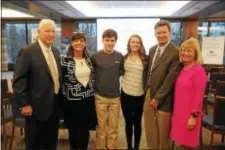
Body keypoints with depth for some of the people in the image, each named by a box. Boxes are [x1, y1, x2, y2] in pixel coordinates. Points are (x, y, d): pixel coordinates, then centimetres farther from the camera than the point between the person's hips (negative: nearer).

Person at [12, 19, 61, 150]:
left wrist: (60, 98, 11)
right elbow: (19, 80, -14)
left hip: (55, 106, 6)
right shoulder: (27, 52, -12)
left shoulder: (56, 51, 9)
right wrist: (24, 104, -15)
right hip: (37, 107, -6)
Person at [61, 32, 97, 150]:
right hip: (72, 100, -3)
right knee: (74, 130, 12)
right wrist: (65, 94, -4)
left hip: (88, 99, 4)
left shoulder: (89, 58, 3)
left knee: (85, 129, 15)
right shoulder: (65, 60, -10)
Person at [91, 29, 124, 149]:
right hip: (100, 96, -1)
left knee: (113, 126, 12)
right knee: (101, 126, 11)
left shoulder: (120, 56, -2)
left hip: (115, 96, 2)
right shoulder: (95, 56, -7)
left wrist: (114, 81, 4)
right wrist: (97, 84, 1)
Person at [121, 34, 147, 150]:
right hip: (126, 94, 2)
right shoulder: (124, 58, 1)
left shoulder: (145, 58, -3)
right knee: (128, 122, 14)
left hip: (140, 95, -1)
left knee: (137, 123, 11)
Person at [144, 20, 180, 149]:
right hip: (149, 94, 6)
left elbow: (171, 78, -17)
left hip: (164, 99, -6)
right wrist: (147, 90, 10)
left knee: (163, 133, 13)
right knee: (150, 132, 18)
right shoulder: (152, 49, 9)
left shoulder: (176, 52, -15)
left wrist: (158, 98, -13)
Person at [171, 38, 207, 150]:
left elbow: (199, 96, -16)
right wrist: (174, 111, 13)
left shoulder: (199, 71, -16)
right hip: (179, 112, 6)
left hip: (190, 114, -6)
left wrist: (194, 116, -15)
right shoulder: (182, 69, 5)